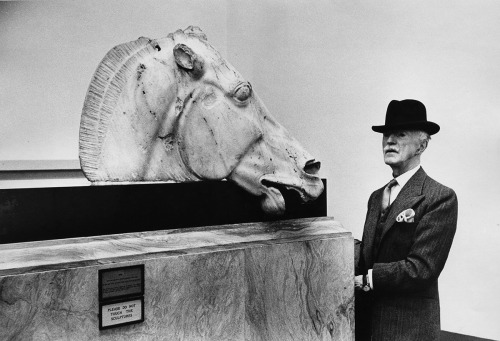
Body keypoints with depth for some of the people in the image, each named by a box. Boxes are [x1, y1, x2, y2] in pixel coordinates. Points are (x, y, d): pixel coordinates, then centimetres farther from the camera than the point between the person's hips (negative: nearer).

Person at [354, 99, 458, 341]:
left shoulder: (440, 198, -12)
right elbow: (366, 249, 7)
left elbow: (421, 268, -19)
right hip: (366, 320, 6)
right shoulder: (377, 197, 11)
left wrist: (364, 279, -18)